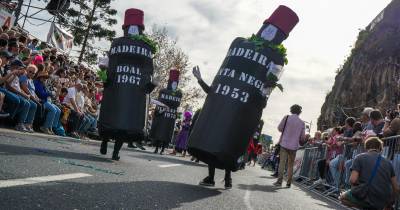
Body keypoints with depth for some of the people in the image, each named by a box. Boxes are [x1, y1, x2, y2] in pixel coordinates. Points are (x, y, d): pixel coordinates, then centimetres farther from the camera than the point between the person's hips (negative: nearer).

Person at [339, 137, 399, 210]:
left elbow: (353, 180, -11)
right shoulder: (387, 162, 11)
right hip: (384, 203, 5)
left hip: (367, 198, -5)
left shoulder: (360, 157, 0)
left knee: (342, 197, 23)